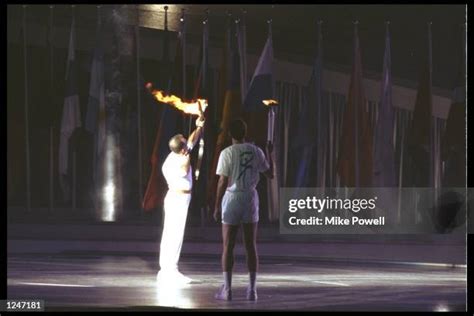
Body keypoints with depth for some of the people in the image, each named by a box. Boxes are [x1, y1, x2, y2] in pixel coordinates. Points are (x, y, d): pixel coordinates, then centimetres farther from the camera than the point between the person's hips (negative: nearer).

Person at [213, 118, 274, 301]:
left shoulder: (227, 153, -10)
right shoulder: (256, 151, 1)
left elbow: (223, 182, -12)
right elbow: (270, 174, 11)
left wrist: (217, 206, -6)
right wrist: (269, 153, 26)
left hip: (232, 198, -3)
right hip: (251, 198, 3)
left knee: (228, 246, 3)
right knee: (251, 246, 7)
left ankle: (227, 289, -1)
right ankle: (252, 289, 5)